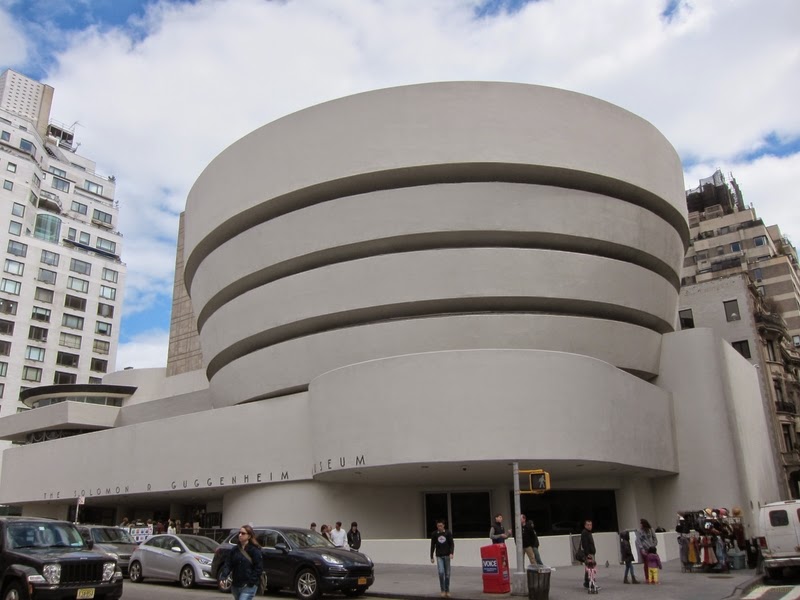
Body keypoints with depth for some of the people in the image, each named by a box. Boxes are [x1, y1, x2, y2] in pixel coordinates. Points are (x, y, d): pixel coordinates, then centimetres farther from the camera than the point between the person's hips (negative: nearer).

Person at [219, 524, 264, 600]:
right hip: (235, 585, 6)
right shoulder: (234, 550, 7)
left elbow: (259, 568, -11)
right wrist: (223, 577, -13)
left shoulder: (255, 550, -9)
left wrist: (250, 582, -16)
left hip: (249, 587, -6)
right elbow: (228, 565, 2)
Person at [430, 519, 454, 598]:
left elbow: (452, 544, -3)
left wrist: (451, 553, -19)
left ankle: (447, 591, 17)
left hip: (447, 556, 0)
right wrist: (431, 557, 5)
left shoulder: (448, 533, -3)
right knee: (441, 572, -14)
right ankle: (442, 590, -1)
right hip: (439, 556, 0)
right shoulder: (434, 534, -1)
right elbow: (432, 546, 5)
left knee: (447, 574, 5)